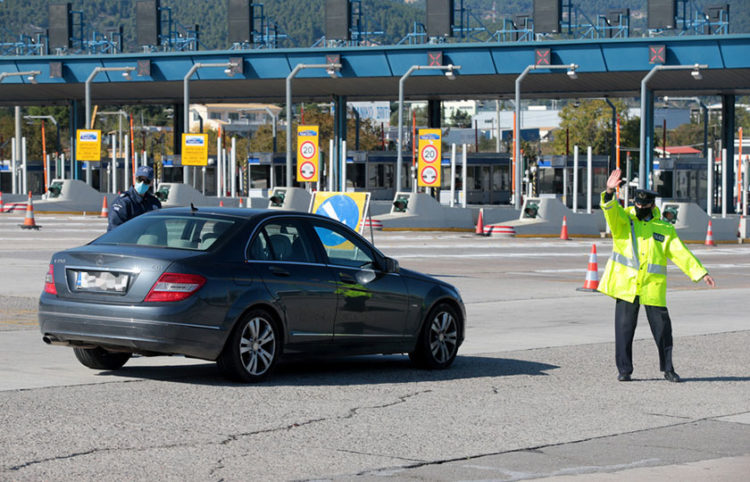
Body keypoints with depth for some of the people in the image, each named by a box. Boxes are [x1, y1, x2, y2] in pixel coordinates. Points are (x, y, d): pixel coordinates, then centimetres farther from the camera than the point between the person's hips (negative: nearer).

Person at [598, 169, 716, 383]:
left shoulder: (665, 229, 10)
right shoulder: (623, 219, 7)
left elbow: (681, 253, 8)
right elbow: (612, 212, -14)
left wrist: (701, 273, 0)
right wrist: (609, 193, -35)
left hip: (652, 286, 1)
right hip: (626, 284, -1)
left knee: (662, 327, 2)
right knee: (624, 326, -2)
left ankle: (668, 369, 15)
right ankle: (624, 369, 7)